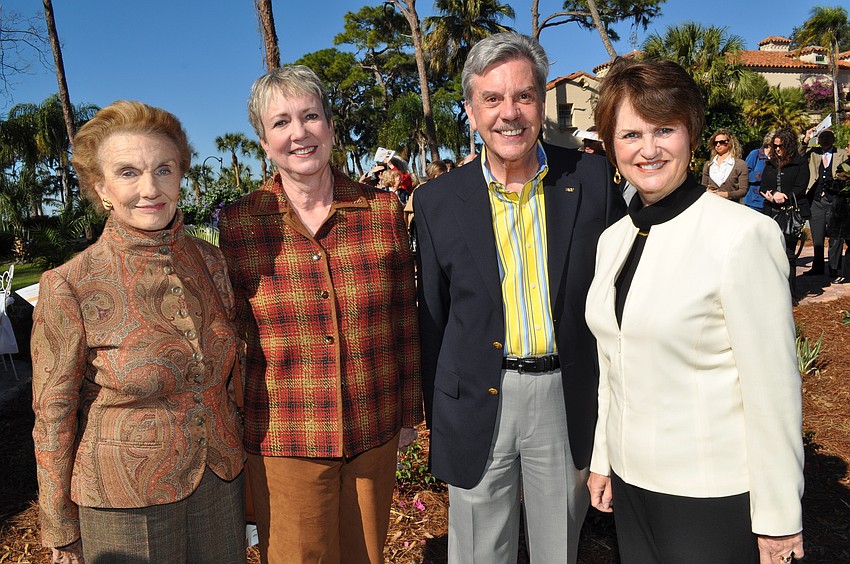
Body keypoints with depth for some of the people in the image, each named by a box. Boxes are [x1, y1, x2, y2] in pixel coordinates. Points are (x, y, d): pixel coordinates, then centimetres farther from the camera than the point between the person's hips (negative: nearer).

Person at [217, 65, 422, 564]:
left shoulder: (384, 210, -4)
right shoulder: (238, 225, -7)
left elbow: (405, 322, 3)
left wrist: (410, 412, 8)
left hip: (374, 435, 2)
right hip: (283, 442, -1)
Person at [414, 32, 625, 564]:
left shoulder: (592, 179, -4)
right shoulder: (438, 201, -4)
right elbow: (432, 320, 2)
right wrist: (436, 418, 6)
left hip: (569, 396, 1)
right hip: (479, 400, 0)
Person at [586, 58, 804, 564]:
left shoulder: (743, 234, -15)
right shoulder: (613, 239, 4)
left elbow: (773, 387, -15)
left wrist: (778, 519, -11)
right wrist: (602, 460, 12)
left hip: (714, 498, -5)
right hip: (631, 480, 6)